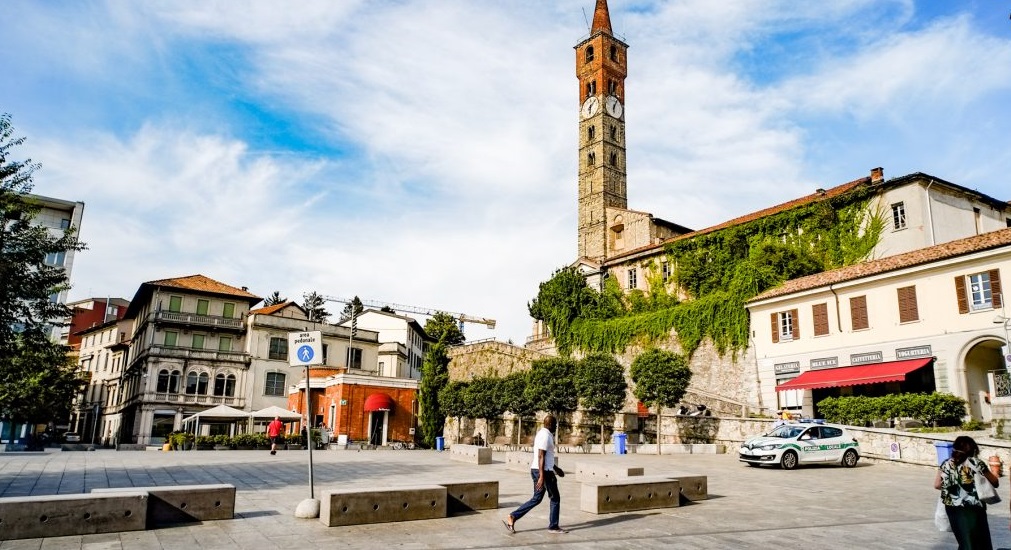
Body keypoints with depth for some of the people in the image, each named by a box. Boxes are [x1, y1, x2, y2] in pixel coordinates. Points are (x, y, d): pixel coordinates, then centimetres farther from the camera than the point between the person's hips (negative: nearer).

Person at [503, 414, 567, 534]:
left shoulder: (541, 433, 16)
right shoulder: (546, 435, -15)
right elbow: (541, 456, -22)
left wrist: (556, 468, 31)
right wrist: (542, 477, -25)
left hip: (536, 470, 10)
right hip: (544, 471, -10)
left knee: (537, 499, 12)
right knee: (555, 498, 6)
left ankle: (512, 518, 7)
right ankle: (553, 526, 15)